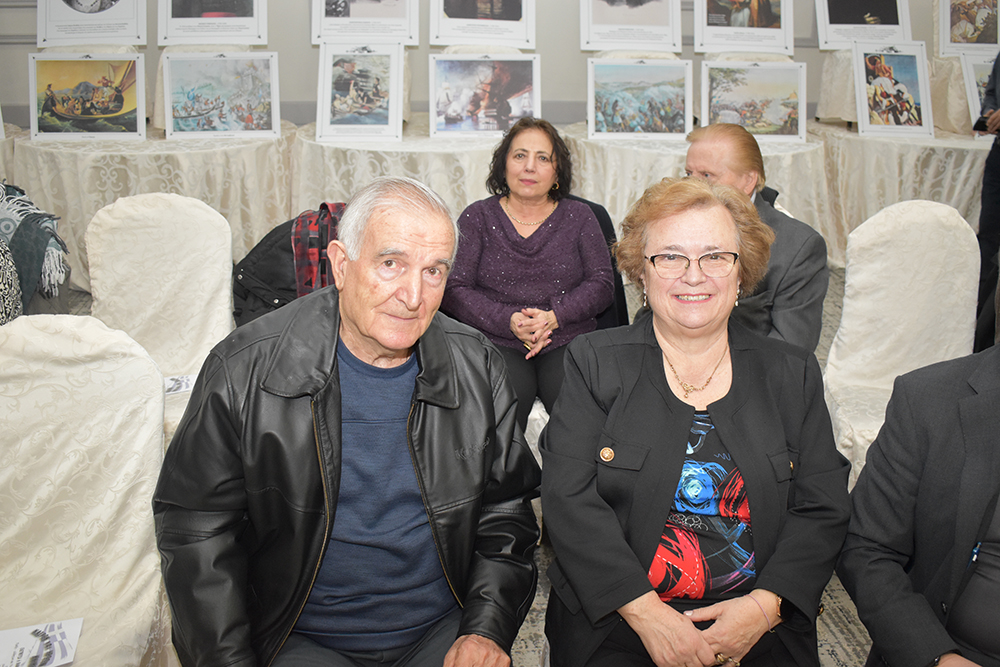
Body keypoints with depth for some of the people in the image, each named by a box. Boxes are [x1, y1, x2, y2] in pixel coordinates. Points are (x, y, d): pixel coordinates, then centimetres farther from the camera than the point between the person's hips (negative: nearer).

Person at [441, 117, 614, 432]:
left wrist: (554, 316, -12)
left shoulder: (579, 216, 13)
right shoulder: (477, 217, 8)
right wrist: (509, 321, -15)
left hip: (568, 340, 1)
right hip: (496, 343, -1)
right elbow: (453, 289, 0)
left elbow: (602, 283, 6)